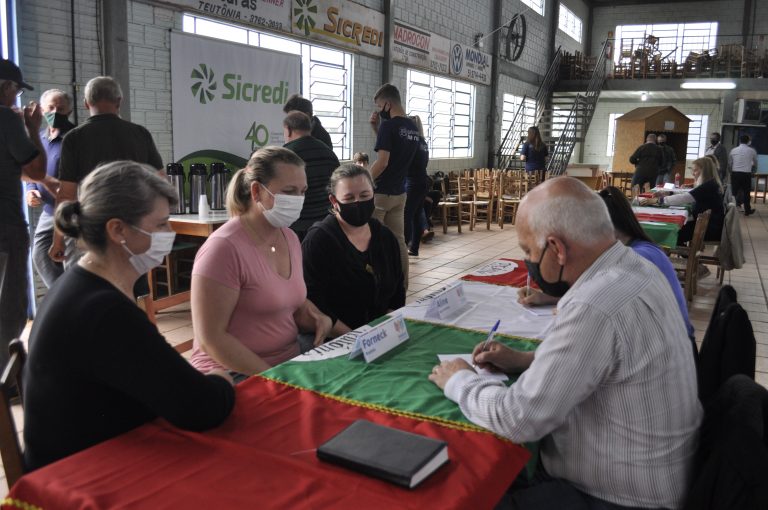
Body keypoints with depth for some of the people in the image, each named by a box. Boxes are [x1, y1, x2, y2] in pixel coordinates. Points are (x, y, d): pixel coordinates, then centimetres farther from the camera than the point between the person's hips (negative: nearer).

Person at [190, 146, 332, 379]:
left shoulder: (290, 238, 6)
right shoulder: (225, 247, -17)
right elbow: (210, 338, -17)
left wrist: (319, 319, 0)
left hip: (291, 365, 7)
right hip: (236, 377, -7)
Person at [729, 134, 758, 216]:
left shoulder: (733, 150, 3)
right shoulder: (752, 151, 2)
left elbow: (729, 164, 8)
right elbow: (755, 164, 17)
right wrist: (753, 170, 37)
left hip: (735, 173, 1)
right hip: (746, 174, -1)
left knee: (734, 191, 6)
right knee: (746, 192, 9)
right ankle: (747, 210, 19)